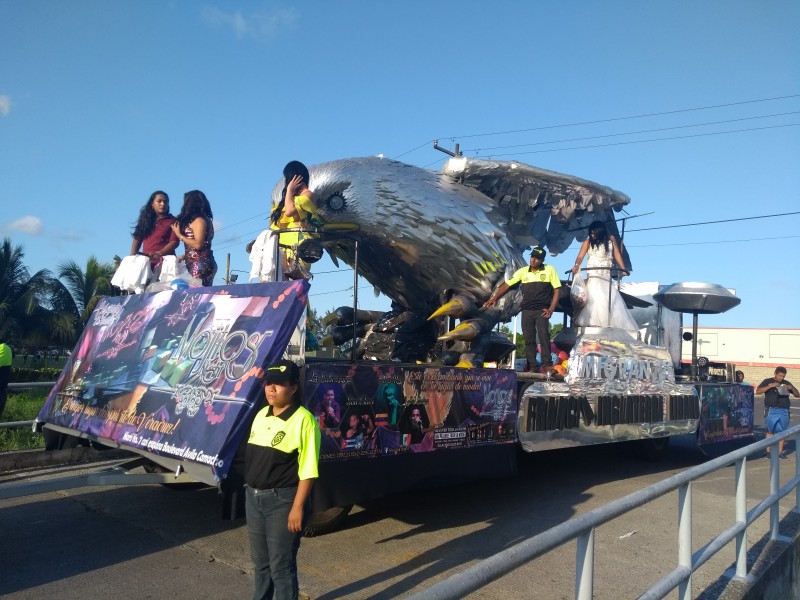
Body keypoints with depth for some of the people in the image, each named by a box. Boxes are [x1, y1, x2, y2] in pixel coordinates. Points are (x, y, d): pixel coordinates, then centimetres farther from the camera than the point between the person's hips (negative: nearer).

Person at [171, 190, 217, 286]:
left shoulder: (199, 220, -6)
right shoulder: (204, 219, 19)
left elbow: (198, 244, -14)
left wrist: (179, 235, -4)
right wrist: (184, 256, 19)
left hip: (200, 265, -8)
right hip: (196, 265, 8)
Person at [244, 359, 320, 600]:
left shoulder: (303, 420, -17)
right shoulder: (261, 415, 7)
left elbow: (308, 470, -18)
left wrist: (298, 507, -20)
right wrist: (251, 492, 14)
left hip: (283, 500, -7)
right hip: (254, 497, 7)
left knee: (281, 565, 4)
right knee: (261, 561, 22)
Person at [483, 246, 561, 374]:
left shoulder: (549, 270, 3)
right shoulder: (523, 271, 10)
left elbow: (557, 290, 2)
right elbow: (507, 285, 8)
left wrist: (551, 309, -8)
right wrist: (494, 298, -3)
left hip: (542, 311, -3)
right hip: (526, 311, 3)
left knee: (544, 336, -14)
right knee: (529, 339, 3)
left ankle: (546, 365, -14)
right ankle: (531, 367, 7)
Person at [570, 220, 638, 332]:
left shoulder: (611, 240, 9)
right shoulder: (588, 242, 2)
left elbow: (617, 255, 9)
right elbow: (580, 256, -7)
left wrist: (623, 269, -2)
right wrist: (576, 266, -28)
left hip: (607, 276, 3)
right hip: (593, 276, -3)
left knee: (612, 300, 2)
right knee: (596, 299, -19)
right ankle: (596, 323, -21)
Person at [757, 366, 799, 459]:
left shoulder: (786, 383, 14)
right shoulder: (767, 381, 4)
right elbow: (758, 391, -10)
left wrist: (792, 388, -5)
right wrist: (771, 386, -18)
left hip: (784, 411, 3)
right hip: (772, 410, -3)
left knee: (782, 431, 3)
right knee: (770, 431, -2)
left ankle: (780, 452, 9)